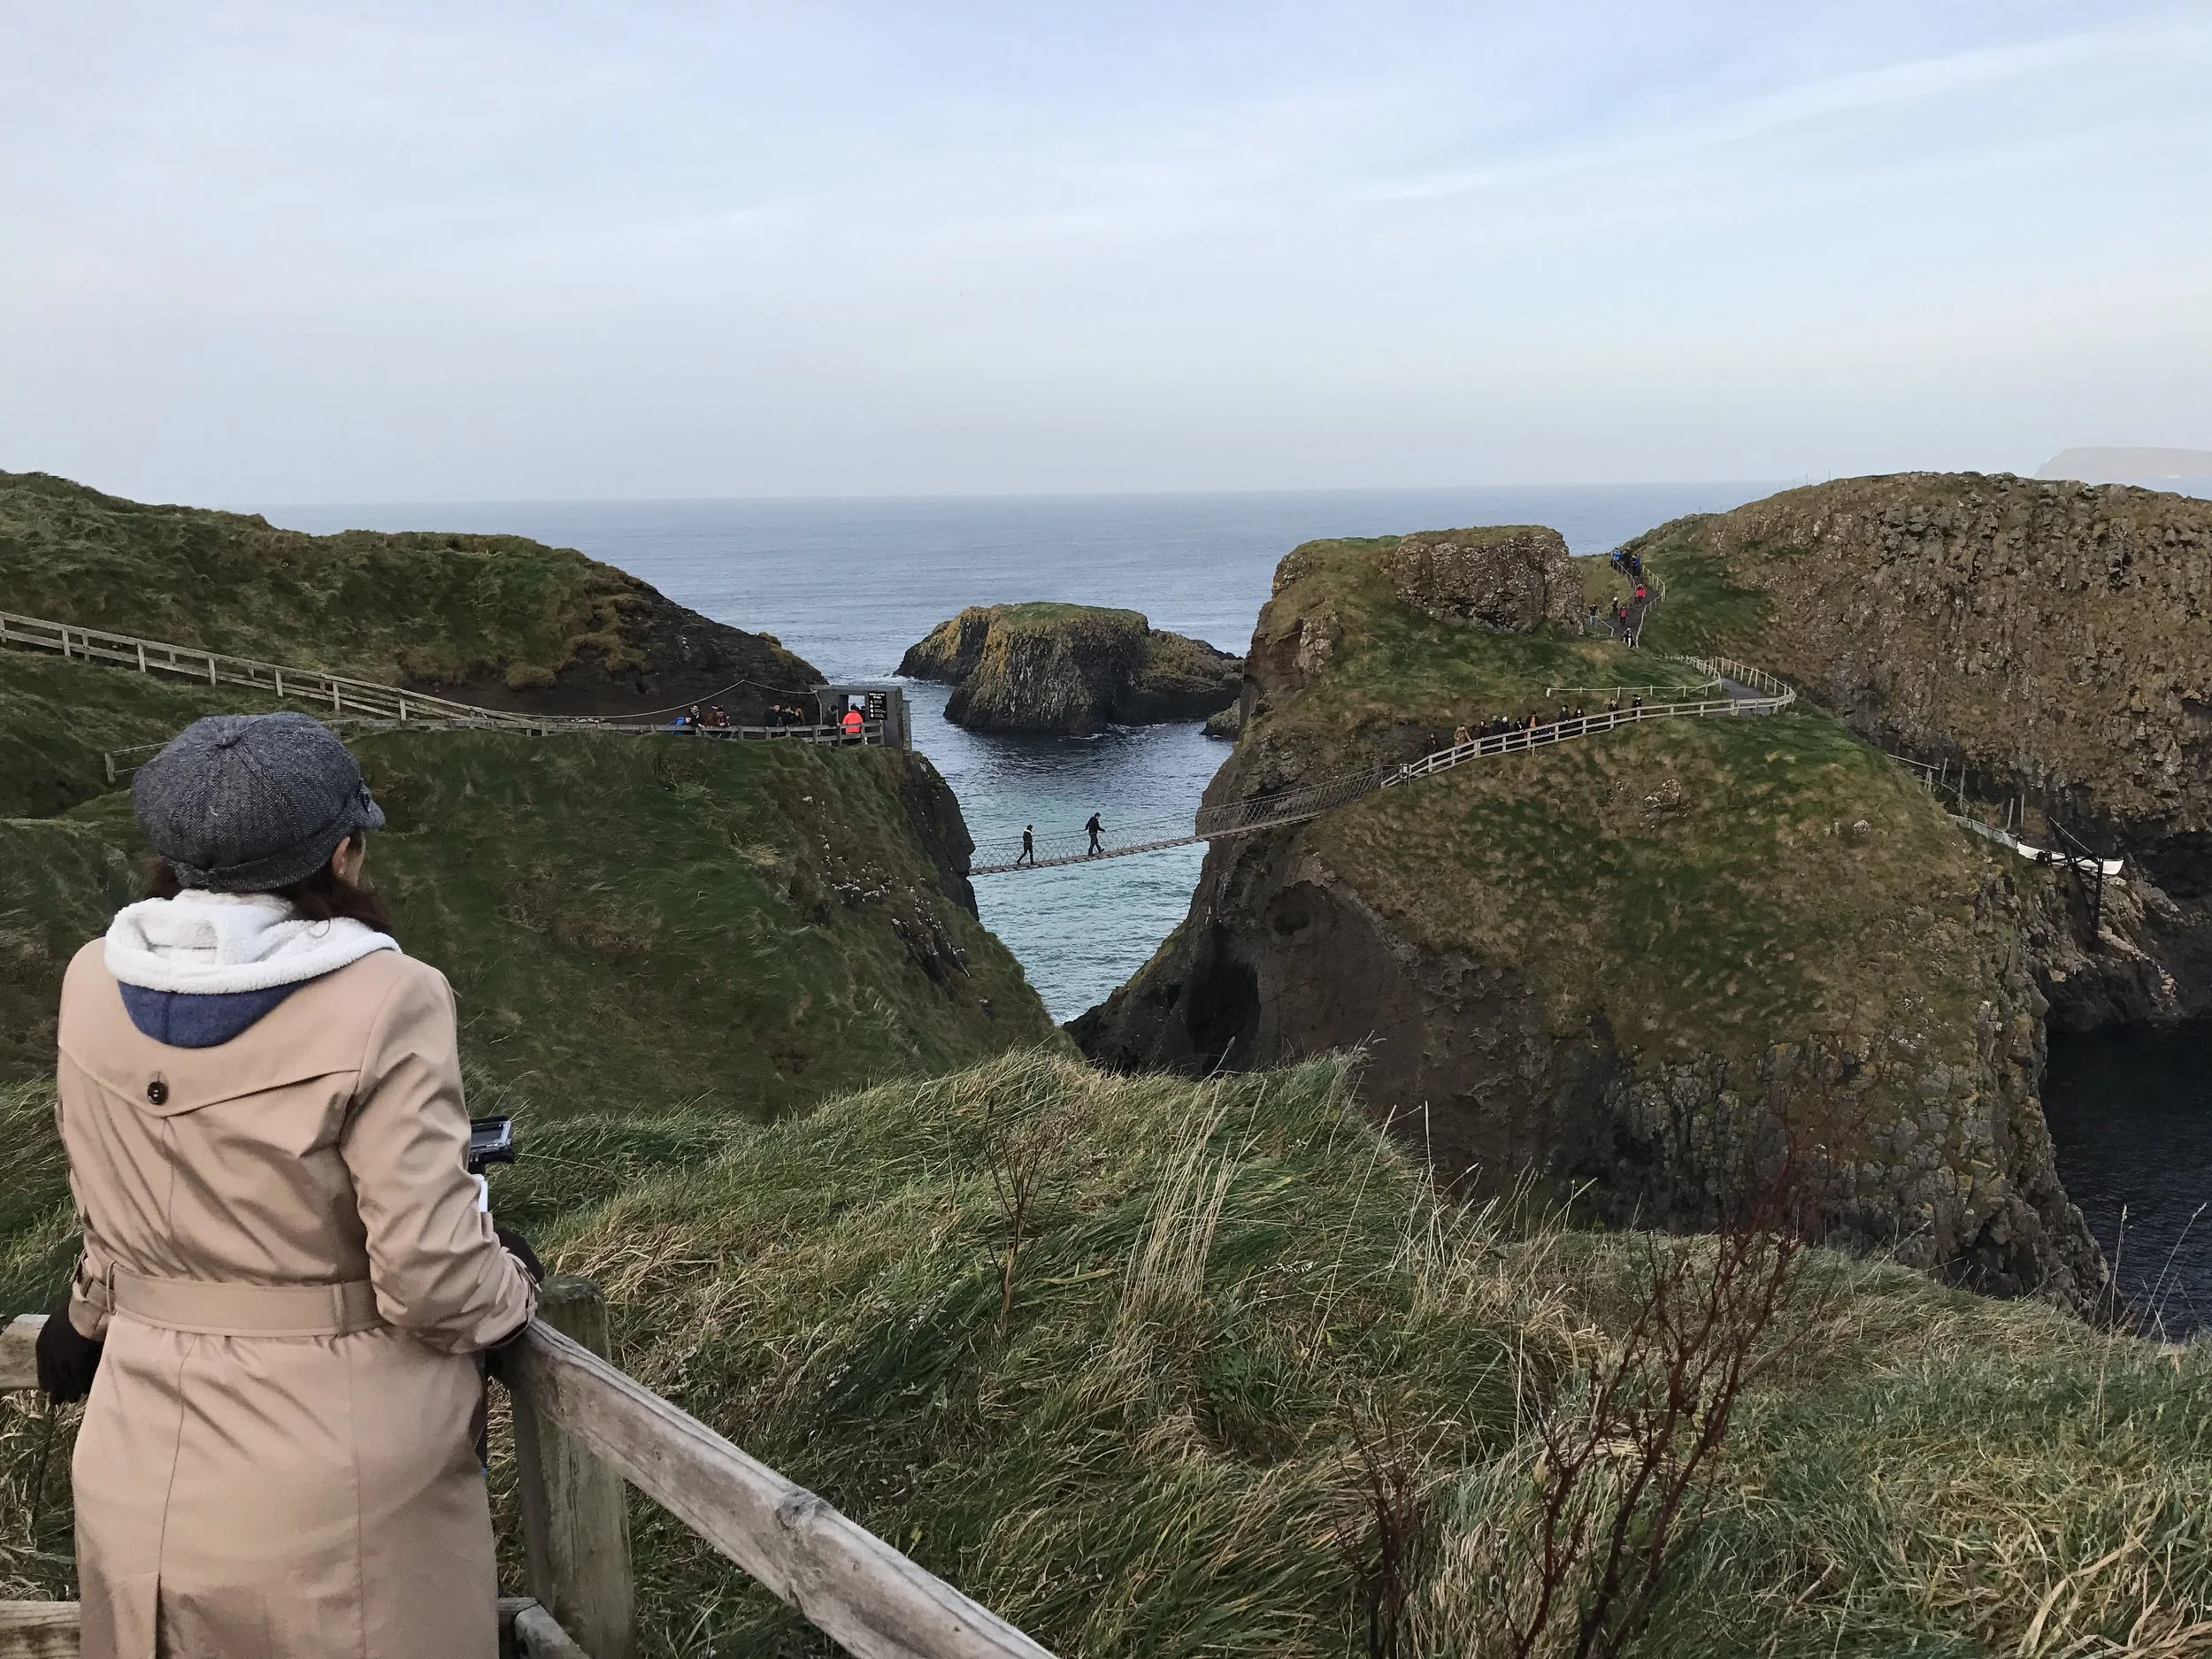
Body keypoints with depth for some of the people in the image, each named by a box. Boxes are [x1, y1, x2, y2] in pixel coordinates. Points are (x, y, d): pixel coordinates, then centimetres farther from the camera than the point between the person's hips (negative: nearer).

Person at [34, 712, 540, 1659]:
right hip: (339, 1465, -5)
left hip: (145, 1462, 5)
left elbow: (107, 1213, 8)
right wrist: (511, 1285, 1)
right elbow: (430, 1278, -20)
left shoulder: (95, 984, -5)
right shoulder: (382, 1001, -22)